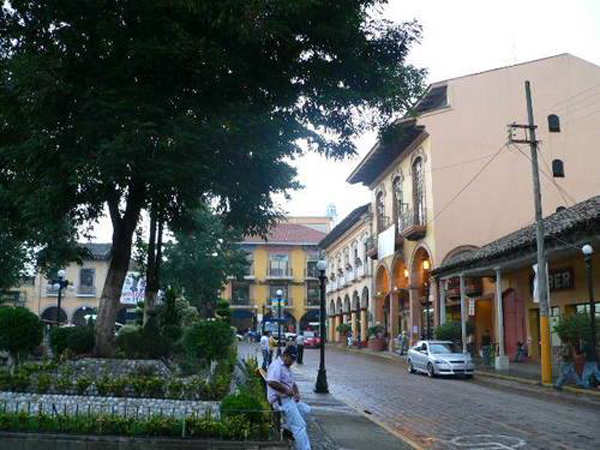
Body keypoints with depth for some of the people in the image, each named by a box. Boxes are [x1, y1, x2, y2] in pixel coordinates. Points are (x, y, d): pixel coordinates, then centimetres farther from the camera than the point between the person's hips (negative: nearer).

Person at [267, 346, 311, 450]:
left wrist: (296, 393, 3)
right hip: (281, 400, -10)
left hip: (289, 398, 10)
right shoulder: (276, 365, -15)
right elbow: (271, 382, -31)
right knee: (300, 426, -13)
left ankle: (287, 426, 8)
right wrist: (286, 390, -21)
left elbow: (293, 383, 24)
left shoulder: (287, 367, 18)